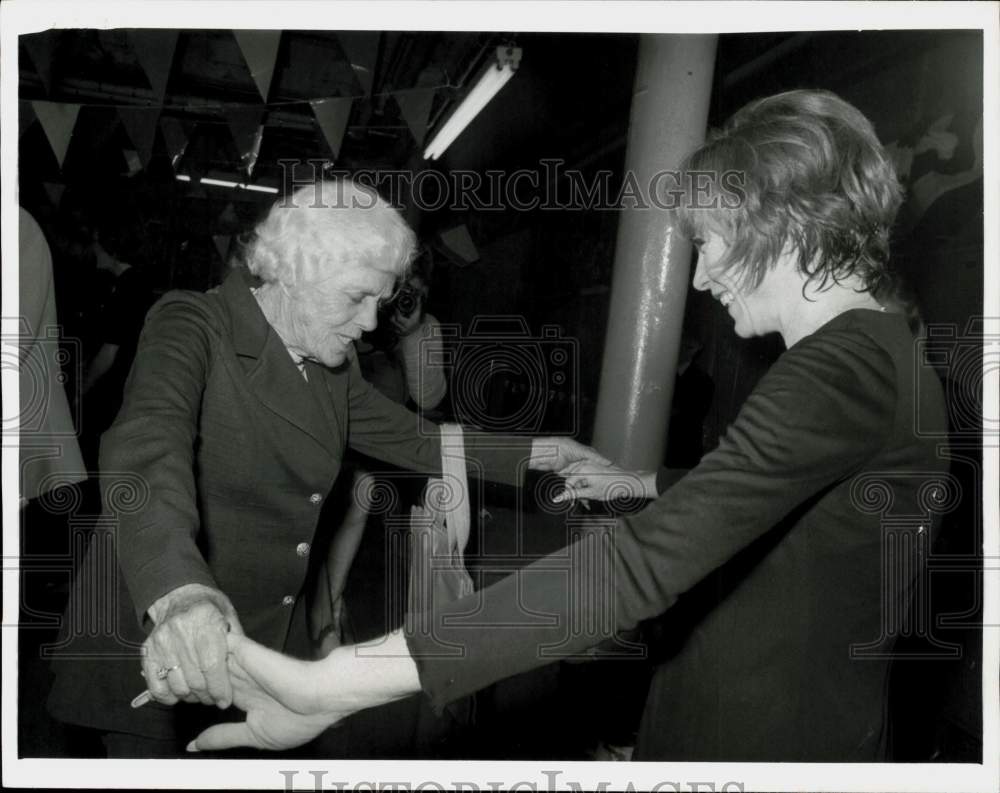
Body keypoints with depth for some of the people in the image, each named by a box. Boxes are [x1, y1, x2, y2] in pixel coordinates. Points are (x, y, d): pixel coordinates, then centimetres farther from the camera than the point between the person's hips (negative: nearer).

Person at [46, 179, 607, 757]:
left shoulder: (332, 361, 4)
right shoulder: (192, 325, -16)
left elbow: (410, 438, 12)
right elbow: (146, 443, -34)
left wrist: (540, 454, 3)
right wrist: (177, 591, -53)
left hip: (273, 638, 6)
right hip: (155, 643, -6)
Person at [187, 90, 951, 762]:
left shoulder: (837, 369, -24)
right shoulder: (891, 356, 8)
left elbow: (640, 564, -36)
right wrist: (638, 482, 31)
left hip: (755, 737, -9)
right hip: (817, 721, 9)